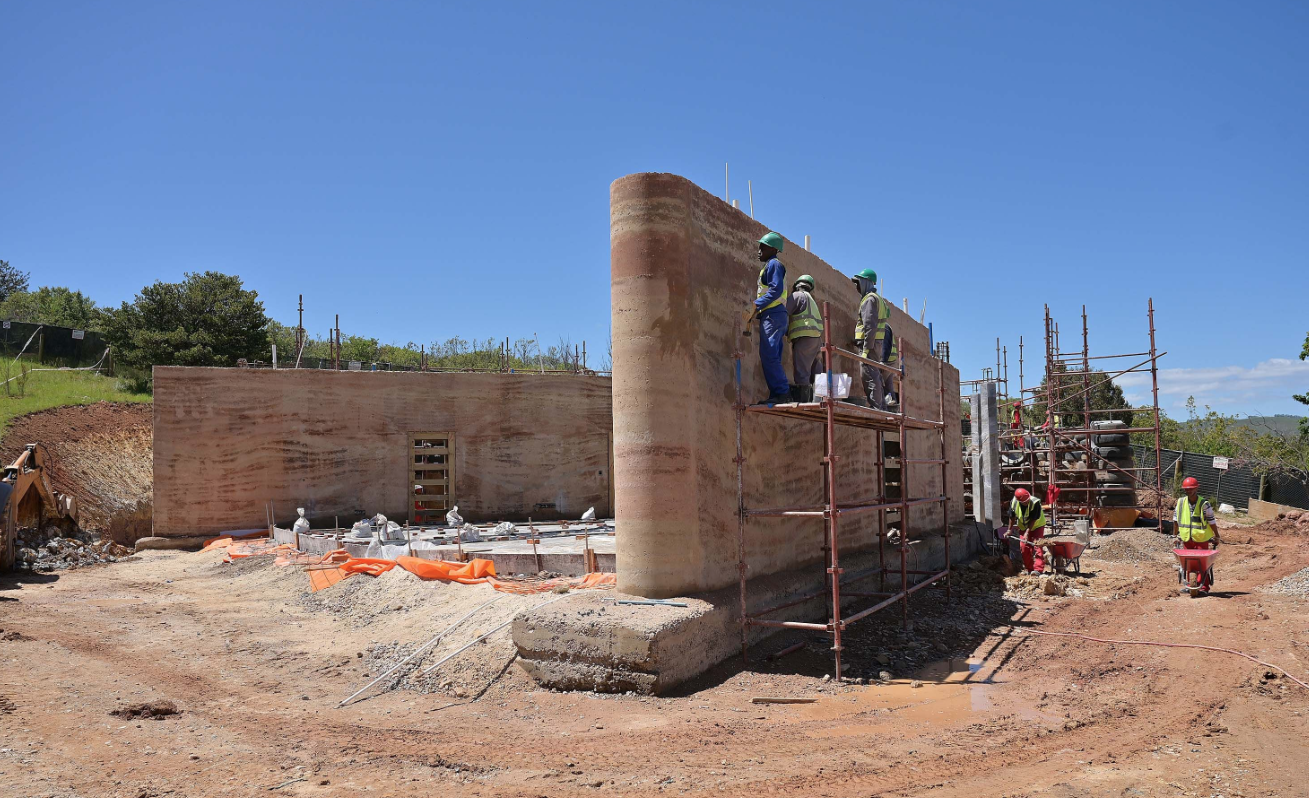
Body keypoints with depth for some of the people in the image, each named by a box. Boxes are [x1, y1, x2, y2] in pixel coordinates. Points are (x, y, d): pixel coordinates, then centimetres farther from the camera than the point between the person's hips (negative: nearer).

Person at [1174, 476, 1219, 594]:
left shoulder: (1204, 504, -12)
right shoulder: (1180, 502, 0)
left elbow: (1211, 521, -5)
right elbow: (1176, 517, 15)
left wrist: (1216, 536, -1)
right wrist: (1178, 532, 19)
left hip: (1202, 539, -4)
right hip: (1186, 539, 4)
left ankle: (1203, 586, 4)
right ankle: (1189, 585, 18)